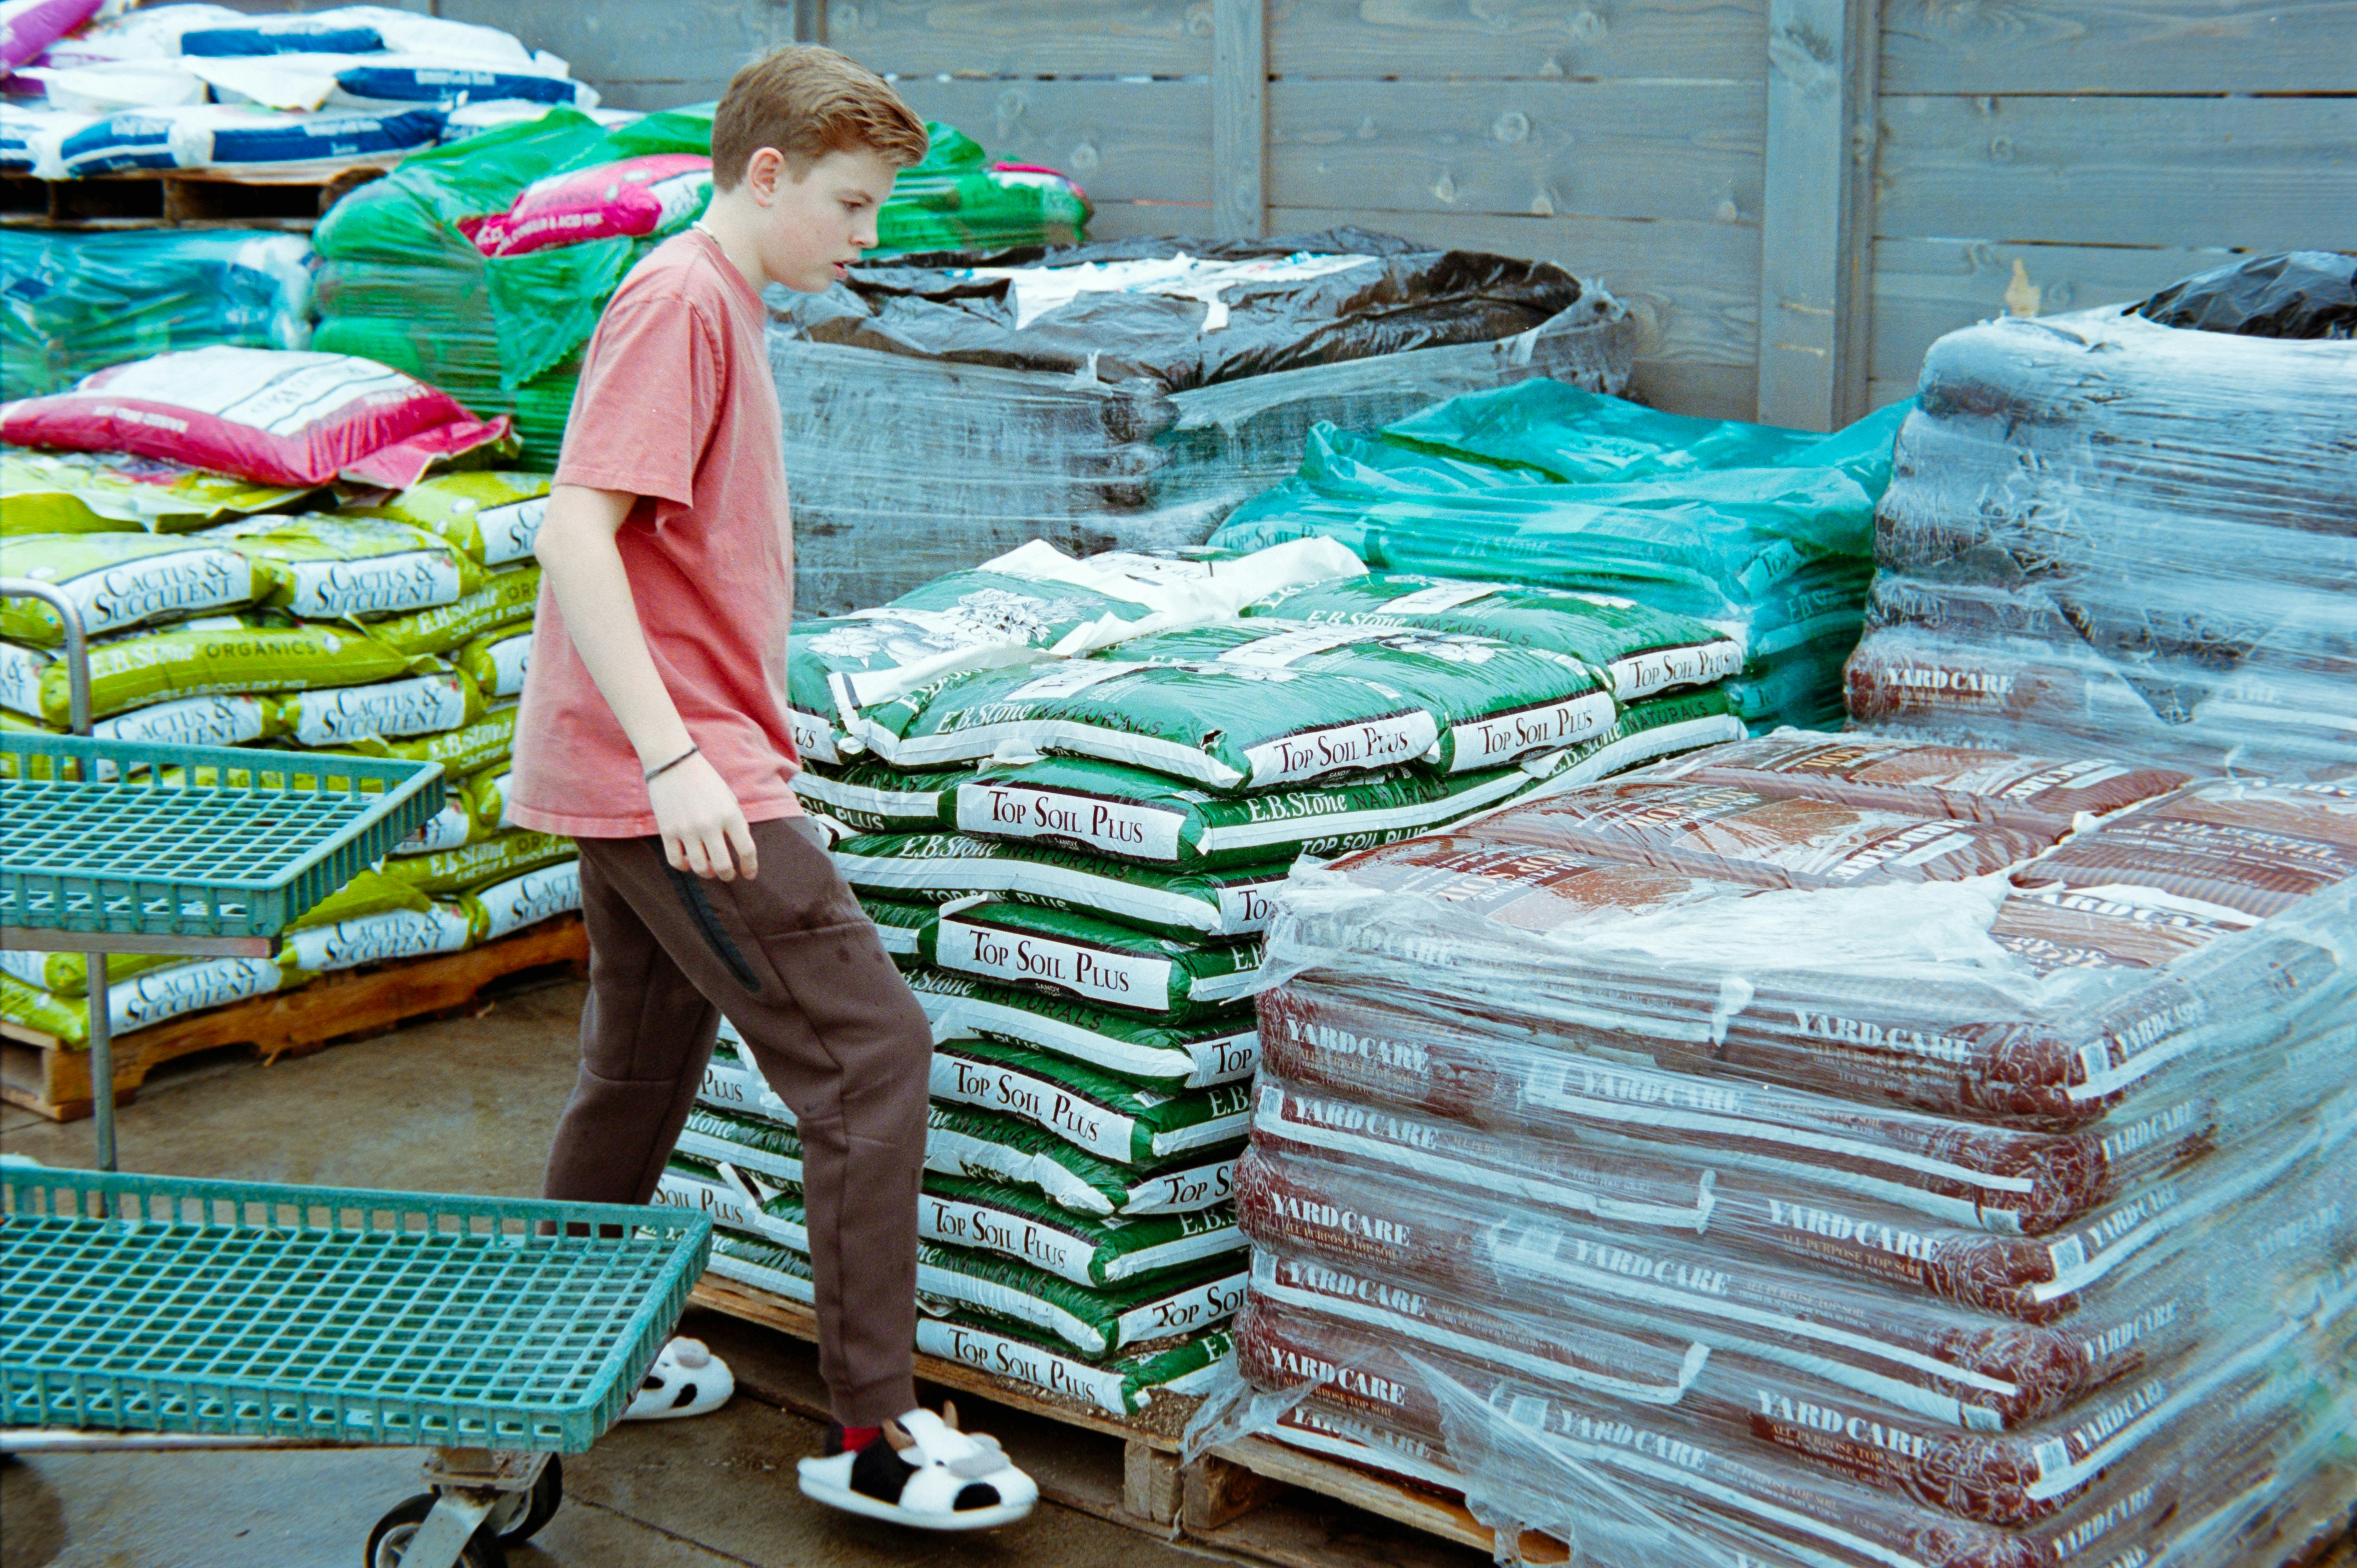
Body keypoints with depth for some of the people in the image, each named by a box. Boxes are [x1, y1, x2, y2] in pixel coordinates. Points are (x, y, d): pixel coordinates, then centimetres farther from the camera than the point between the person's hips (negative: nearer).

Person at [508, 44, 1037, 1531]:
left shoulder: (717, 306, 18)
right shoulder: (680, 299, -14)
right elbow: (575, 528, -23)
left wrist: (752, 713, 29)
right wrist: (674, 753, -28)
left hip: (661, 767, 11)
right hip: (679, 773, -11)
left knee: (647, 1063, 20)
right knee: (873, 1049, -9)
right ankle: (874, 1435, -4)